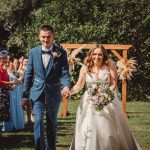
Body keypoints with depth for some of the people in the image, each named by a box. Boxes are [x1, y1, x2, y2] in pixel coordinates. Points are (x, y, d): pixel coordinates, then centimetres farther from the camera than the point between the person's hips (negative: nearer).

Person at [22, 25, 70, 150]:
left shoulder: (61, 52, -5)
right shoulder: (34, 52, 0)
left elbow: (65, 73, -9)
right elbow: (28, 74, 3)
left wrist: (66, 86, -30)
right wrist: (25, 95, 3)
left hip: (53, 93, 0)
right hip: (38, 93, 0)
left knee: (52, 123, 13)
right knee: (38, 121, -12)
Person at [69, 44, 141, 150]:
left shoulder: (109, 64, -6)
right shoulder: (85, 68, -1)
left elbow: (114, 84, -5)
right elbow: (79, 85, 3)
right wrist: (69, 92, -15)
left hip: (108, 101, -1)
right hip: (90, 102, 1)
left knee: (110, 131, 2)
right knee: (89, 130, -2)